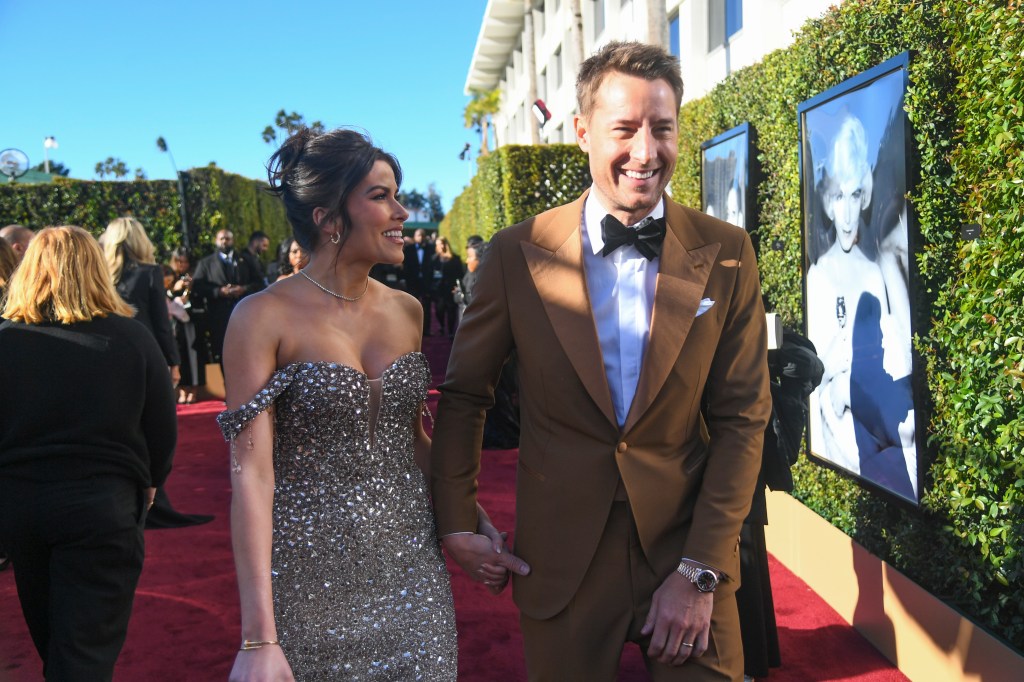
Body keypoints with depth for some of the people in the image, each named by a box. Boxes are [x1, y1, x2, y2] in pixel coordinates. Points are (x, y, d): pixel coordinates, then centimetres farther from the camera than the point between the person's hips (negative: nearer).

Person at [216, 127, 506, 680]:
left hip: (411, 566, 5)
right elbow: (252, 474, -14)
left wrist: (472, 522, 9)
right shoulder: (265, 317, -10)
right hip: (312, 575, -4)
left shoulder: (406, 310, 5)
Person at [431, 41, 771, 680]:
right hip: (561, 554, 0)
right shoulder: (518, 253, -6)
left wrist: (700, 571, -8)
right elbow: (463, 392, 4)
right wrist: (457, 523, 1)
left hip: (690, 551, 0)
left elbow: (743, 417, -4)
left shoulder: (727, 255, -5)